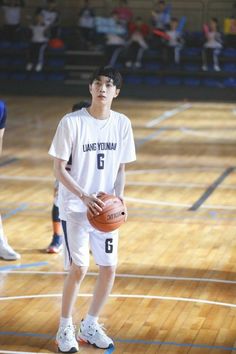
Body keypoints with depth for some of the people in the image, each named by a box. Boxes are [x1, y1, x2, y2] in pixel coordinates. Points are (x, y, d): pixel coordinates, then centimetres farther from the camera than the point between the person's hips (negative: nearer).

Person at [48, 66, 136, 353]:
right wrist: (85, 196, -22)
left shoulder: (122, 124, 1)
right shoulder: (72, 122, -12)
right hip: (75, 208, -4)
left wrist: (119, 197, -8)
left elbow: (120, 168, 9)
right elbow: (59, 168, -10)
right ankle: (65, 329, 15)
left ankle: (90, 326, 24)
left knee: (109, 268, 4)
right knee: (79, 268, -6)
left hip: (105, 209, 4)